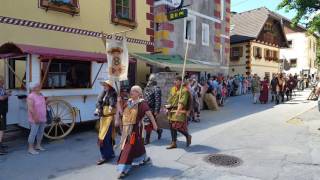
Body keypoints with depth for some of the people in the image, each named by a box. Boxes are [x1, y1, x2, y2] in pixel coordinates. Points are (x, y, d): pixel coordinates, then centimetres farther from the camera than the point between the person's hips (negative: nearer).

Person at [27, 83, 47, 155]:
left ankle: (38, 145, 28)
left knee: (41, 132, 14)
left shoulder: (40, 95, 10)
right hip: (35, 119, -8)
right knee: (33, 133, -4)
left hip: (43, 118, 8)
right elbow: (30, 108, -22)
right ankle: (30, 148, 4)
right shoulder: (31, 96, -15)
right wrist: (35, 117, -24)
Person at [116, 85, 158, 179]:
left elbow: (149, 114, -13)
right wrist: (119, 103, 6)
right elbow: (122, 112, 15)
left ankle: (124, 169, -1)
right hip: (127, 128, 7)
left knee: (129, 148, -7)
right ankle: (144, 159, 44)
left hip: (135, 128, -7)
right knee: (137, 144, 21)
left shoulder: (142, 103, -12)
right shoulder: (129, 102, 8)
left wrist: (154, 124, -14)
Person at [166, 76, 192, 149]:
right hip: (172, 110, 8)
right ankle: (173, 143, 21)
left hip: (180, 111, -8)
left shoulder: (184, 90, -10)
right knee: (172, 127, 9)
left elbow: (182, 102, -19)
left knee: (178, 126, -10)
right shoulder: (173, 89, 15)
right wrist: (169, 105, 10)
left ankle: (188, 136, 18)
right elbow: (170, 99, 24)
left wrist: (178, 110, -27)